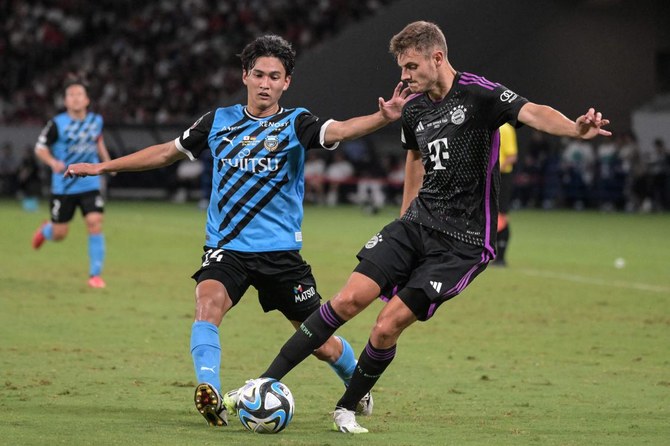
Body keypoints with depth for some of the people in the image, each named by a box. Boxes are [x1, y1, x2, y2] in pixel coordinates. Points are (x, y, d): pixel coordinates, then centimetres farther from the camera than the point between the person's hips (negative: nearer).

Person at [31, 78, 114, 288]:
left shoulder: (96, 121, 1)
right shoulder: (57, 124, -11)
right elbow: (40, 148, -6)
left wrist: (106, 161, 13)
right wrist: (53, 162, -24)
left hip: (90, 185, 2)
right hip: (63, 187, -2)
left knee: (95, 224, -16)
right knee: (59, 235, 7)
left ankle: (95, 274, -7)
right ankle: (45, 230, 46)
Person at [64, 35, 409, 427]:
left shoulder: (295, 124, -4)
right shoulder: (220, 121, 5)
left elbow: (340, 130, -24)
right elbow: (168, 152, 18)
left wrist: (384, 118, -45)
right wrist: (103, 167, 20)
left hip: (280, 250, -1)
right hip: (226, 248, 2)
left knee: (321, 343, 5)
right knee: (208, 302, -31)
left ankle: (357, 384, 36)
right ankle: (210, 395, -40)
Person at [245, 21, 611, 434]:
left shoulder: (479, 94, -14)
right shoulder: (415, 109, 8)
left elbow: (532, 112, -31)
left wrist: (575, 129, -51)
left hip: (462, 243, -6)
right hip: (416, 224, 6)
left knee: (388, 326, -10)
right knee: (349, 299, -8)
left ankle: (347, 409, 13)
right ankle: (265, 383, -2)